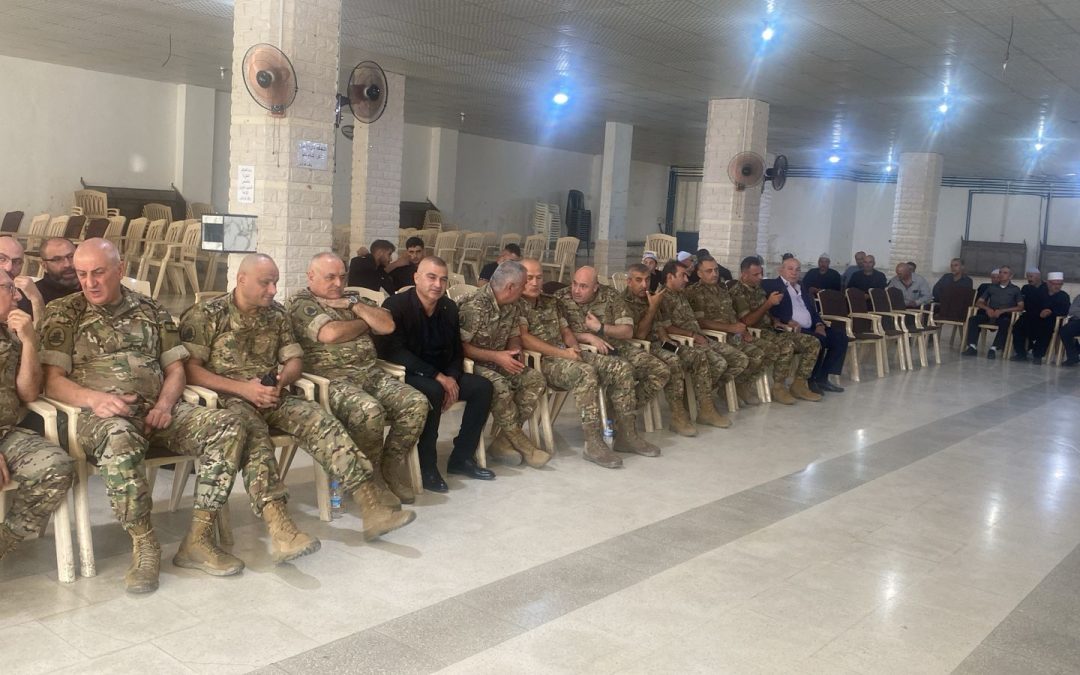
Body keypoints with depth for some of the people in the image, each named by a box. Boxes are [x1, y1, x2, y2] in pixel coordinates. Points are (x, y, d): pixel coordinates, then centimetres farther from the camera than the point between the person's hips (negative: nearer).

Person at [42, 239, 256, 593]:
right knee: (119, 438, -41)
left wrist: (166, 404, -6)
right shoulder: (63, 313, 9)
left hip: (156, 411, 4)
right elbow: (51, 379, 0)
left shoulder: (152, 311, 17)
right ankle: (144, 544, -23)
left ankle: (198, 539, -19)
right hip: (102, 415, -4)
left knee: (229, 426, -20)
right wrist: (94, 399, -19)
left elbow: (175, 369, 15)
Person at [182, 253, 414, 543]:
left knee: (320, 420, -22)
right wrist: (242, 388, -19)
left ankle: (371, 506, -28)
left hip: (271, 395, 5)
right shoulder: (205, 315, -2)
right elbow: (189, 369, -10)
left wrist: (280, 381, -10)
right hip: (227, 397, -5)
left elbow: (295, 360, 14)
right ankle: (280, 529, -52)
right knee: (255, 435, -38)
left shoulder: (277, 314, 13)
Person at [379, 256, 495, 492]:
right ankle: (426, 466, -22)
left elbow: (456, 350, 10)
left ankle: (461, 457, -1)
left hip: (442, 376, 7)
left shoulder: (449, 307, 6)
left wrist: (452, 377, -12)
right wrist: (437, 376, -26)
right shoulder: (396, 304, -14)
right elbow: (394, 351, -23)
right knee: (433, 391, -36)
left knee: (482, 387, -11)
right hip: (404, 375, -7)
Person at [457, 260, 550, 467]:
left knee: (535, 380, -12)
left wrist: (515, 354, -10)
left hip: (499, 362, 8)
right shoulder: (474, 307, -22)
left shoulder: (514, 307, 3)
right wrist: (497, 356, -25)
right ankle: (520, 442, -14)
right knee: (500, 386, -34)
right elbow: (460, 346, -23)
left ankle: (501, 440, -12)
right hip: (472, 363, -8)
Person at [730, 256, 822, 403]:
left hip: (772, 329, 9)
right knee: (787, 345, -36)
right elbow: (747, 322, -19)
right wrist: (768, 303, -16)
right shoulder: (738, 292, -11)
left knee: (813, 342, -4)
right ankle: (778, 387, -20)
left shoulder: (759, 288, 16)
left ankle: (799, 384, -3)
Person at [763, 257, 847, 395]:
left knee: (840, 335, -8)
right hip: (792, 330, -8)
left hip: (811, 329, 8)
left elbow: (813, 311, 22)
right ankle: (810, 380, -16)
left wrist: (819, 325, 1)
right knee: (817, 339, -31)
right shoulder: (771, 285, 2)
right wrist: (788, 321, -23)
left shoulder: (801, 289, 27)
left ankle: (821, 378, -5)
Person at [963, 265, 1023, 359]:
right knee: (973, 319, -27)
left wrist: (1002, 311, -12)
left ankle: (994, 348, -44)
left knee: (1005, 323, -39)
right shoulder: (992, 288, 22)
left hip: (1005, 315, -3)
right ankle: (972, 346, -35)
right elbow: (978, 302, 16)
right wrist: (987, 308, -7)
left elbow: (1021, 307, 1)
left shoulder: (1015, 289, 14)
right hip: (990, 314, 3)